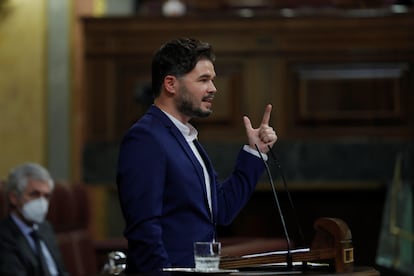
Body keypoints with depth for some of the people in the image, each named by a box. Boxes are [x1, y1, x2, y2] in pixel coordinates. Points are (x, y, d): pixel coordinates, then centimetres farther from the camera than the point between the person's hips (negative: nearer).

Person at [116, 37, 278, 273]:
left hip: (201, 270, 8)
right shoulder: (145, 139, -12)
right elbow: (143, 228, -18)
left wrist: (255, 152, 14)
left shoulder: (187, 138, 16)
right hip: (168, 270, -8)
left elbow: (222, 212, 16)